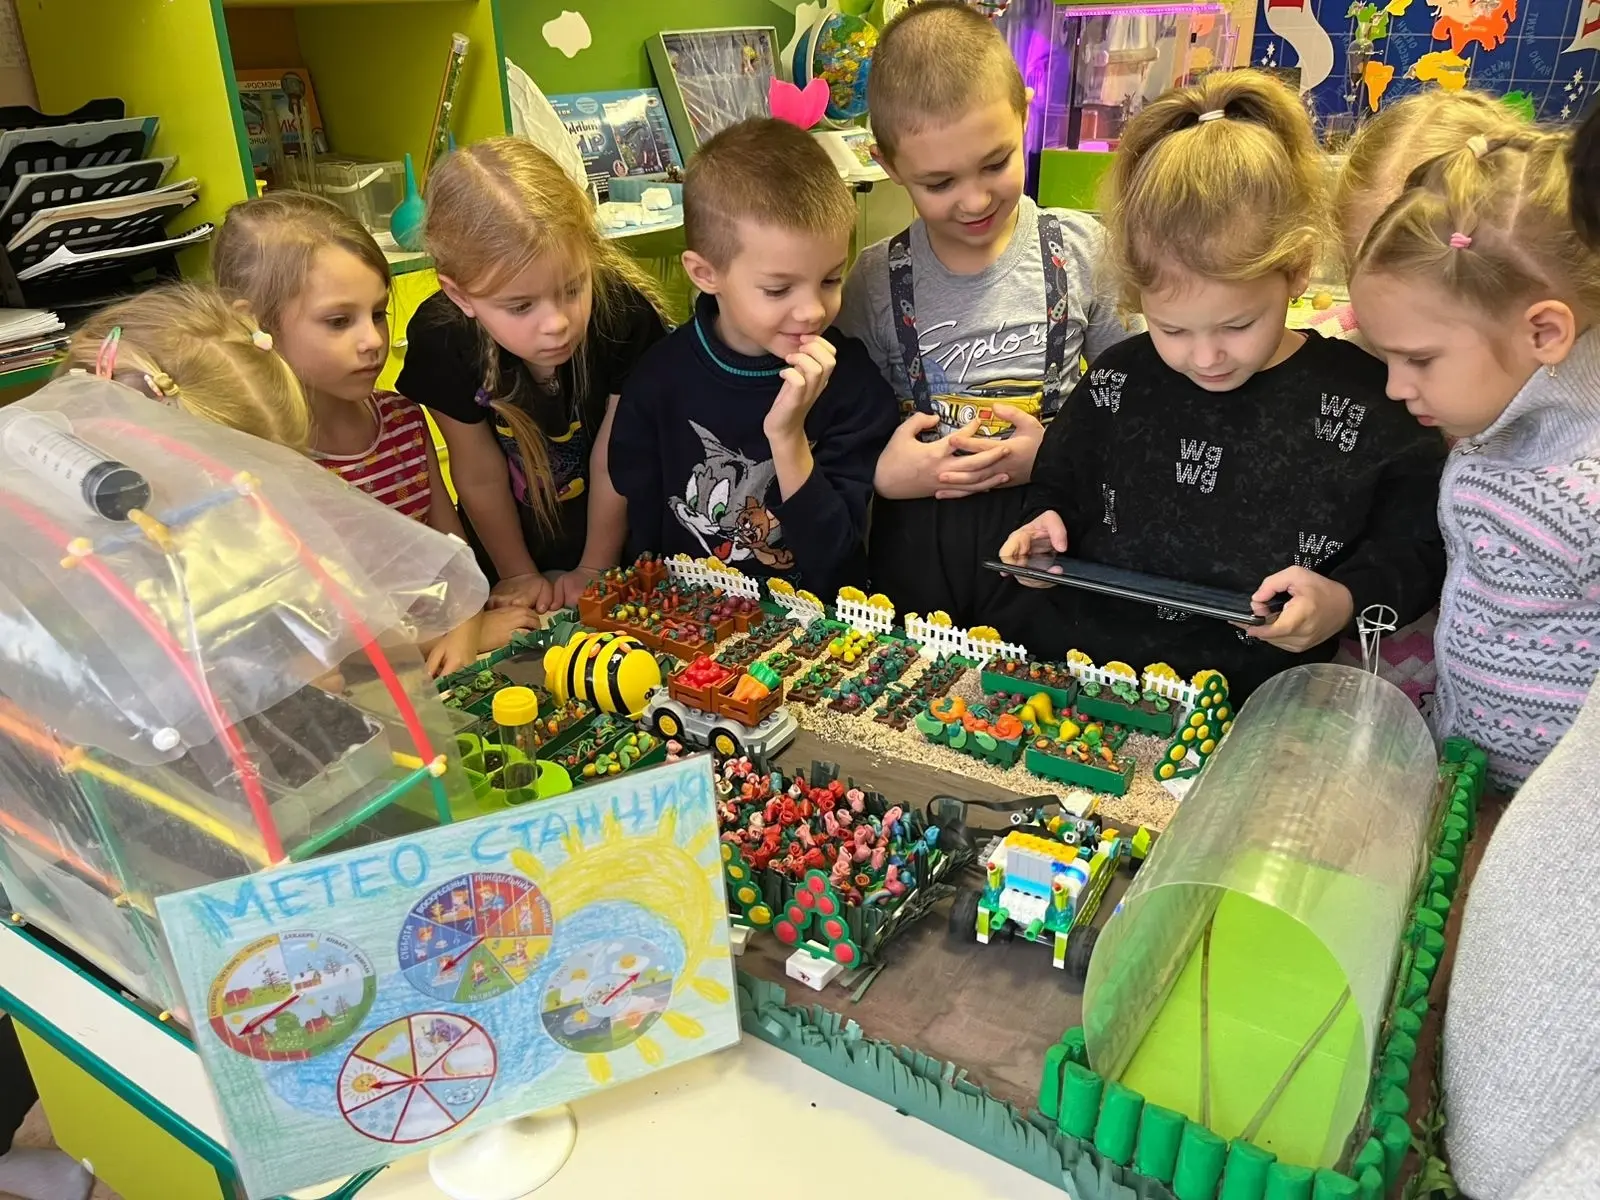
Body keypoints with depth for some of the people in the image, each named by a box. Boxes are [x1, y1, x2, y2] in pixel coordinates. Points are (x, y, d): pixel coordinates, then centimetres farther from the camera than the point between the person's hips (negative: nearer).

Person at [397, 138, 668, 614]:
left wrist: (594, 570, -8)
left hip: (619, 537, 0)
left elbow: (612, 460, -19)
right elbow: (480, 477, -14)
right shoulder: (441, 342, -28)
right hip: (515, 539, 1)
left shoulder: (624, 312, -31)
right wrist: (519, 575, -2)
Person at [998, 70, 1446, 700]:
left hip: (1256, 701, -2)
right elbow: (1058, 481, 22)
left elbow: (1418, 543, 6)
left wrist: (1348, 600, -11)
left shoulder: (1366, 402, -3)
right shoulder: (1115, 383, 5)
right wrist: (1044, 522, 2)